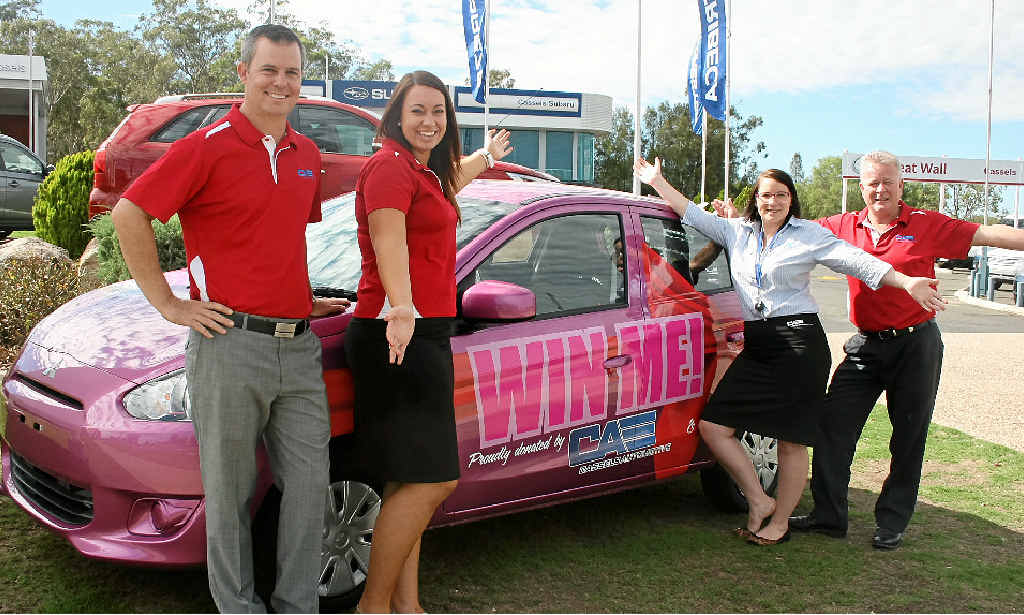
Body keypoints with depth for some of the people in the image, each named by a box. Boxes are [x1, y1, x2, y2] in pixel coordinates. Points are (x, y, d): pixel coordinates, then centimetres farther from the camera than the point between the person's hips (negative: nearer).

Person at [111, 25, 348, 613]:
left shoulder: (307, 153, 13)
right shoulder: (209, 147, -7)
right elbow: (130, 214, -9)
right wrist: (169, 304, -9)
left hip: (299, 347, 6)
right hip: (231, 346, -6)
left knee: (310, 482, 8)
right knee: (231, 492, 7)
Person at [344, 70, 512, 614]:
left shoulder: (426, 171, 21)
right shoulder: (390, 165, -8)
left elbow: (452, 178, 47)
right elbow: (389, 241, -25)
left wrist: (488, 156, 65)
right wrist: (401, 309, -40)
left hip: (426, 333, 10)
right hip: (398, 335, -10)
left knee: (412, 482, 10)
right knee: (433, 479, -10)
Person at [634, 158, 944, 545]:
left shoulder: (809, 235, 3)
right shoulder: (736, 232, 15)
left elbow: (858, 261, -5)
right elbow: (693, 215, 18)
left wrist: (906, 283, -17)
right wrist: (657, 182, 15)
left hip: (799, 342, -5)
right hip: (755, 346, 5)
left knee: (791, 439, -1)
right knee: (712, 426, -3)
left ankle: (780, 522, 17)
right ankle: (758, 502, 10)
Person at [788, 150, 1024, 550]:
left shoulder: (927, 225, -3)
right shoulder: (844, 227, 4)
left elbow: (991, 235, -5)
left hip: (916, 344, -2)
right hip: (866, 345, 3)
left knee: (909, 438, 6)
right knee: (833, 427, 0)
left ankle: (892, 523, 20)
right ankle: (829, 515, 13)